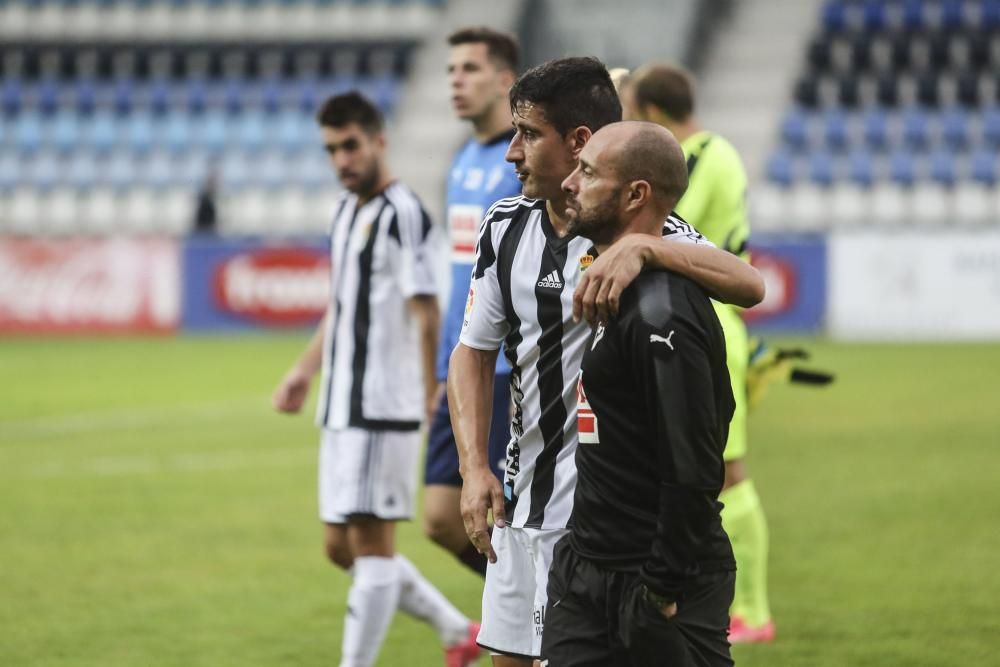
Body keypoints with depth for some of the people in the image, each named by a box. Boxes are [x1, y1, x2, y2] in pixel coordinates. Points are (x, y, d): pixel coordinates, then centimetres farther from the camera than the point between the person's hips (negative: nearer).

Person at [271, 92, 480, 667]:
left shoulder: (402, 214, -11)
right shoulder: (347, 211, 17)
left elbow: (425, 307, -17)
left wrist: (429, 392, -21)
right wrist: (307, 368, 25)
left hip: (383, 407, -10)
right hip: (342, 406, 10)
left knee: (371, 542, -7)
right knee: (343, 548, 12)